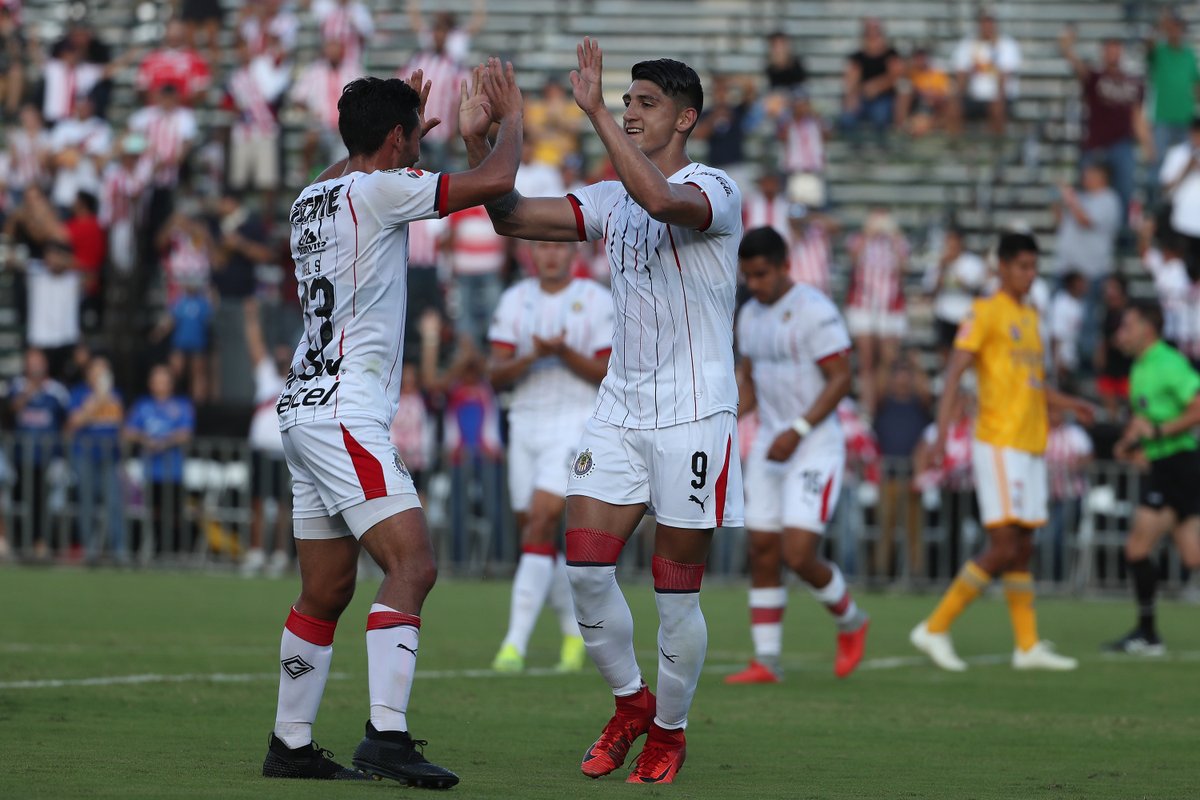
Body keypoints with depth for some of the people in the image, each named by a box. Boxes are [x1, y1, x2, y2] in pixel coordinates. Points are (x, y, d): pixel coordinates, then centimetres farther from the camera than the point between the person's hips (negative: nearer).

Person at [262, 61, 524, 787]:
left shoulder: (315, 199, 16)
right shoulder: (378, 190, -10)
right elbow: (495, 183, -14)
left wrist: (451, 132, 42)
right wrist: (512, 121, 5)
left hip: (309, 408, 10)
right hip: (345, 414, -10)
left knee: (327, 592, 13)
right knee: (413, 565, -16)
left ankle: (291, 746, 16)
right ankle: (387, 735, -27)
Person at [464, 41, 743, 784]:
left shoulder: (713, 189, -11)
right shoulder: (610, 198, 11)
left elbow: (662, 199, -35)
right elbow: (513, 217, 8)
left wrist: (596, 111, -33)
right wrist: (481, 142, -5)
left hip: (693, 416, -6)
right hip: (620, 408, 6)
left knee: (677, 590, 0)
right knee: (585, 565, -4)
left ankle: (669, 732, 18)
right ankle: (631, 702, 18)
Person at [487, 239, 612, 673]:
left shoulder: (597, 301, -2)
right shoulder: (514, 300, 8)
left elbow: (608, 375, -6)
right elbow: (495, 373, 2)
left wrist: (563, 352, -20)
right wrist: (532, 357, -16)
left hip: (575, 422, -5)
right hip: (525, 422, 5)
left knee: (540, 522, -17)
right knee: (531, 530, 7)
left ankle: (515, 642, -20)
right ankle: (576, 628, 26)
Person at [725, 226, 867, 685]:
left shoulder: (814, 312, -14)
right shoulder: (751, 315, 10)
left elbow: (841, 377, -16)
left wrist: (798, 431, -21)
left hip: (814, 448, -8)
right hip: (769, 447, 8)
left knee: (798, 555, -13)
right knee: (762, 555, 3)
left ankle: (850, 623, 14)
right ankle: (766, 661, 8)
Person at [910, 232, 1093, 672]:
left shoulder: (1029, 315, 18)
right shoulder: (986, 312, -7)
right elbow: (955, 370, -15)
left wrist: (1065, 403, 19)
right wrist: (942, 431, -25)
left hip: (1031, 446, 8)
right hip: (999, 444, -8)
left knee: (1022, 548, 9)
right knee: (1004, 547, -13)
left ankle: (1028, 646, 12)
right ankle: (935, 628, -8)